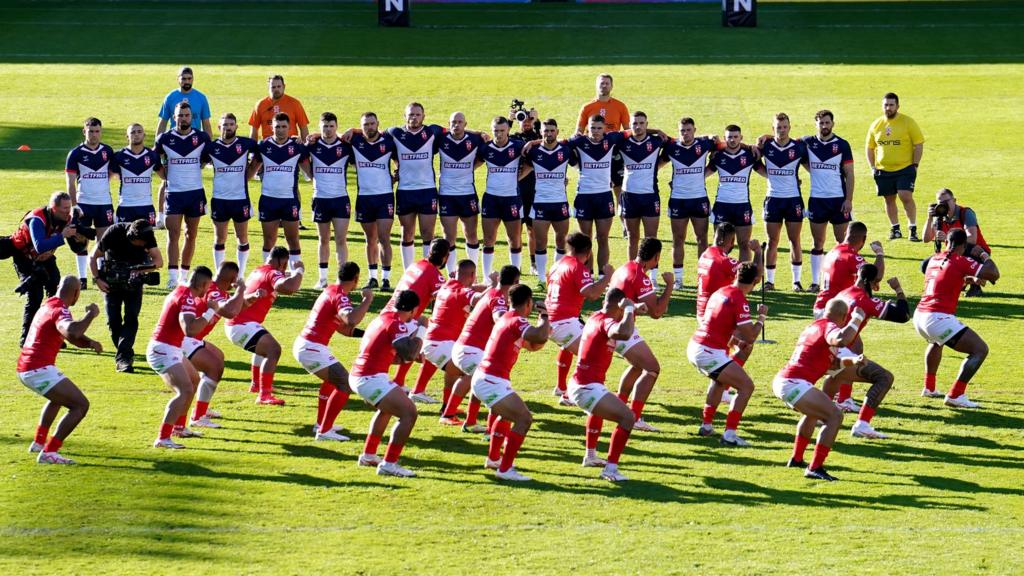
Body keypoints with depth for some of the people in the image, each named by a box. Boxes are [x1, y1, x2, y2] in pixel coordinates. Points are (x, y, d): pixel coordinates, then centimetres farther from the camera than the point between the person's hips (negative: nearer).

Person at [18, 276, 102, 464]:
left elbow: (73, 337, 25)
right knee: (80, 405, -9)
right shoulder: (60, 310, -13)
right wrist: (91, 314, -19)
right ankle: (49, 452, -17)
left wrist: (90, 343, 4)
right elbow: (72, 332, -36)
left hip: (24, 369, 10)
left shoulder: (48, 306, 18)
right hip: (40, 370, -10)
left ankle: (39, 442, 36)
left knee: (59, 397, 36)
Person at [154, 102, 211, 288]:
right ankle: (173, 277, -13)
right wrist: (165, 176, 7)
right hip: (174, 193, -1)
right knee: (173, 235, -10)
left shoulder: (202, 138, 0)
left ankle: (184, 275, 17)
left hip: (195, 192, 1)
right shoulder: (165, 139, 0)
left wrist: (194, 171, 8)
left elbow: (208, 158, 16)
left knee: (191, 235, 7)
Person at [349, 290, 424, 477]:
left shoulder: (382, 318, 16)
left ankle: (368, 455, 40)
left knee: (387, 408, 34)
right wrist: (417, 337, -6)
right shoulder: (397, 324, -14)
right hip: (371, 379, -10)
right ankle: (389, 464, -14)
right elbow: (408, 355, -23)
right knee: (409, 412, -12)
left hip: (356, 376, 10)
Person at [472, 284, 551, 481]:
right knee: (524, 419, -9)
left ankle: (493, 458, 43)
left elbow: (532, 345, 26)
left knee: (507, 414, 33)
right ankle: (505, 469, -13)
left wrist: (545, 331, 8)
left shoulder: (506, 319, 17)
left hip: (480, 378, 10)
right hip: (493, 382, -10)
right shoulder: (517, 322, -13)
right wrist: (544, 319, -12)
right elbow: (539, 337, -32)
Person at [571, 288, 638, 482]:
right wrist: (630, 309, -24)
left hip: (577, 385, 10)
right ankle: (610, 469, -18)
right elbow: (623, 333, -39)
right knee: (628, 417, -12)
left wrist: (633, 310, 35)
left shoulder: (595, 317, 13)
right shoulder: (607, 322, -15)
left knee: (598, 410, 40)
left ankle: (590, 455, 49)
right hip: (588, 388, -10)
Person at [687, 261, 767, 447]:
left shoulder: (720, 292, 13)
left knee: (721, 380, 34)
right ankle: (729, 435, -11)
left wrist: (734, 340, 27)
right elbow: (750, 336, -13)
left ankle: (706, 425, 39)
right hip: (710, 353, -9)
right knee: (746, 386, -4)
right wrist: (762, 316, 2)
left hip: (694, 347, 9)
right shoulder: (740, 301, -14)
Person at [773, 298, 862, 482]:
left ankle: (796, 459, 41)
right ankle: (815, 468, -17)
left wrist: (852, 361, 27)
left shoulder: (813, 327, 24)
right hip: (794, 383, -10)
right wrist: (857, 319, -16)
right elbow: (841, 340, -31)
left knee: (814, 413, 34)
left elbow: (829, 362, 38)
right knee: (834, 415, -11)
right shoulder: (829, 327, -5)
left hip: (780, 381, 10)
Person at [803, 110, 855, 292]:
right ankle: (815, 282, 10)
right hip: (816, 199, 2)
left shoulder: (842, 145, -2)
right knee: (817, 243, 6)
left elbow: (849, 174, -2)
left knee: (843, 242, 0)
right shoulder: (808, 143, 3)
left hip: (839, 199, -2)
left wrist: (849, 200, -8)